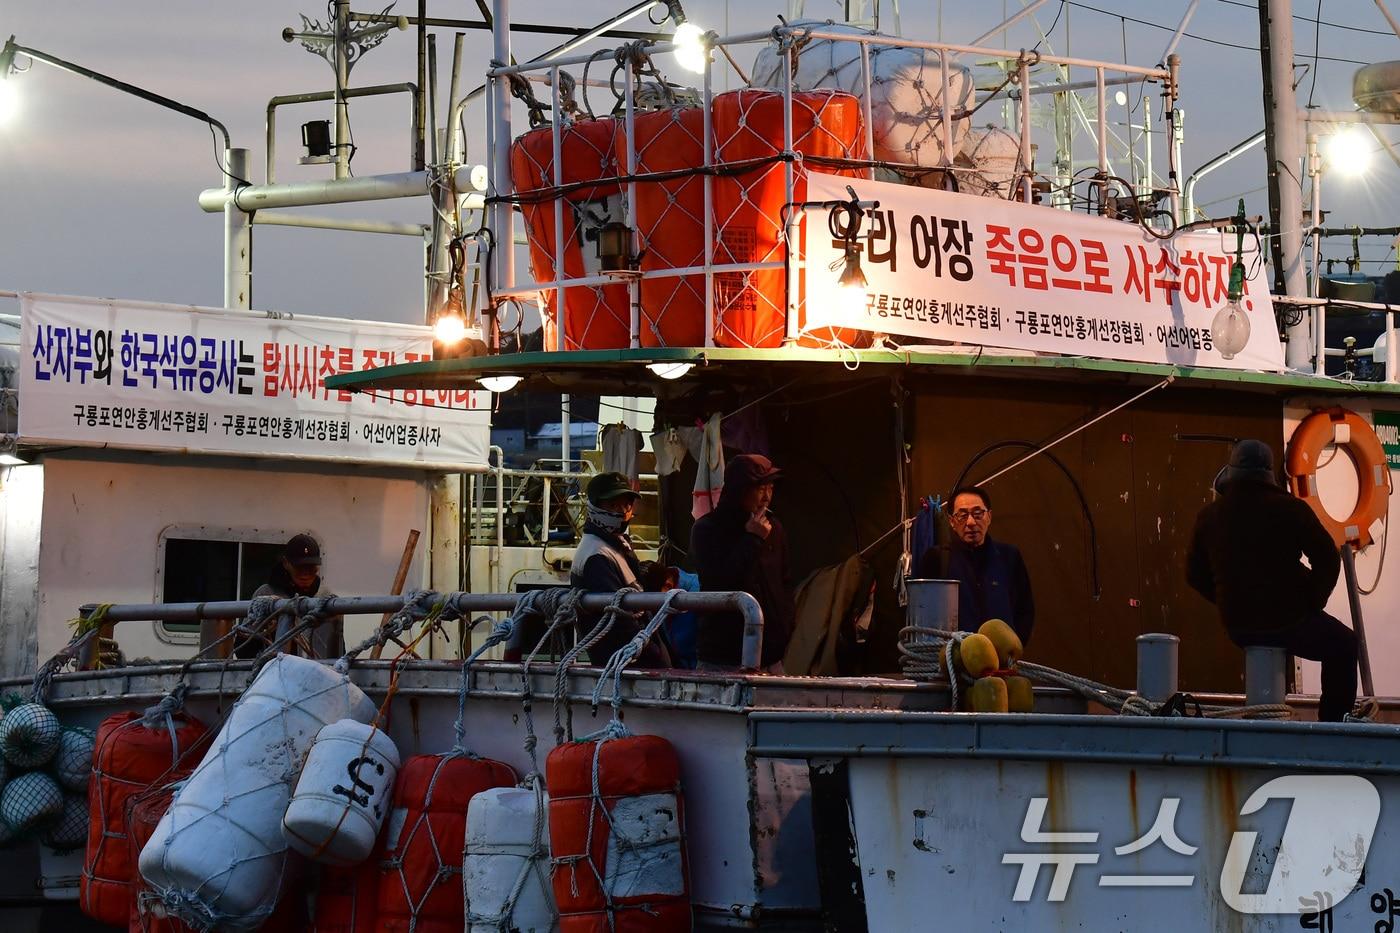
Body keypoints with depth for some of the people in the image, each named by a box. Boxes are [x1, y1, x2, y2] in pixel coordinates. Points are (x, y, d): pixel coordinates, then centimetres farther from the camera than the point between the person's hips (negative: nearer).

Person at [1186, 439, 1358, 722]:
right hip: (1288, 621, -5)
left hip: (1237, 627, 5)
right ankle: (1333, 723, 13)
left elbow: (1196, 575, 7)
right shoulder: (1290, 509, -11)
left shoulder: (1209, 516, 0)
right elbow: (1328, 558, -11)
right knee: (1343, 645, 21)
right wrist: (1312, 603, 2)